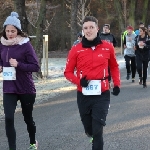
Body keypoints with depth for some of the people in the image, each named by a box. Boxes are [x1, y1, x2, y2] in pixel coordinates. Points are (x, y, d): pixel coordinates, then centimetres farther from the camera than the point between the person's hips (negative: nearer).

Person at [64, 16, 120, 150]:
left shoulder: (108, 47, -1)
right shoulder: (76, 50, -4)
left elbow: (114, 67, 15)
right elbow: (68, 72, 2)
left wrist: (117, 84, 7)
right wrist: (79, 81, -16)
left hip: (102, 95, -1)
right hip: (83, 95, 1)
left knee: (97, 131, -10)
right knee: (89, 129, 17)